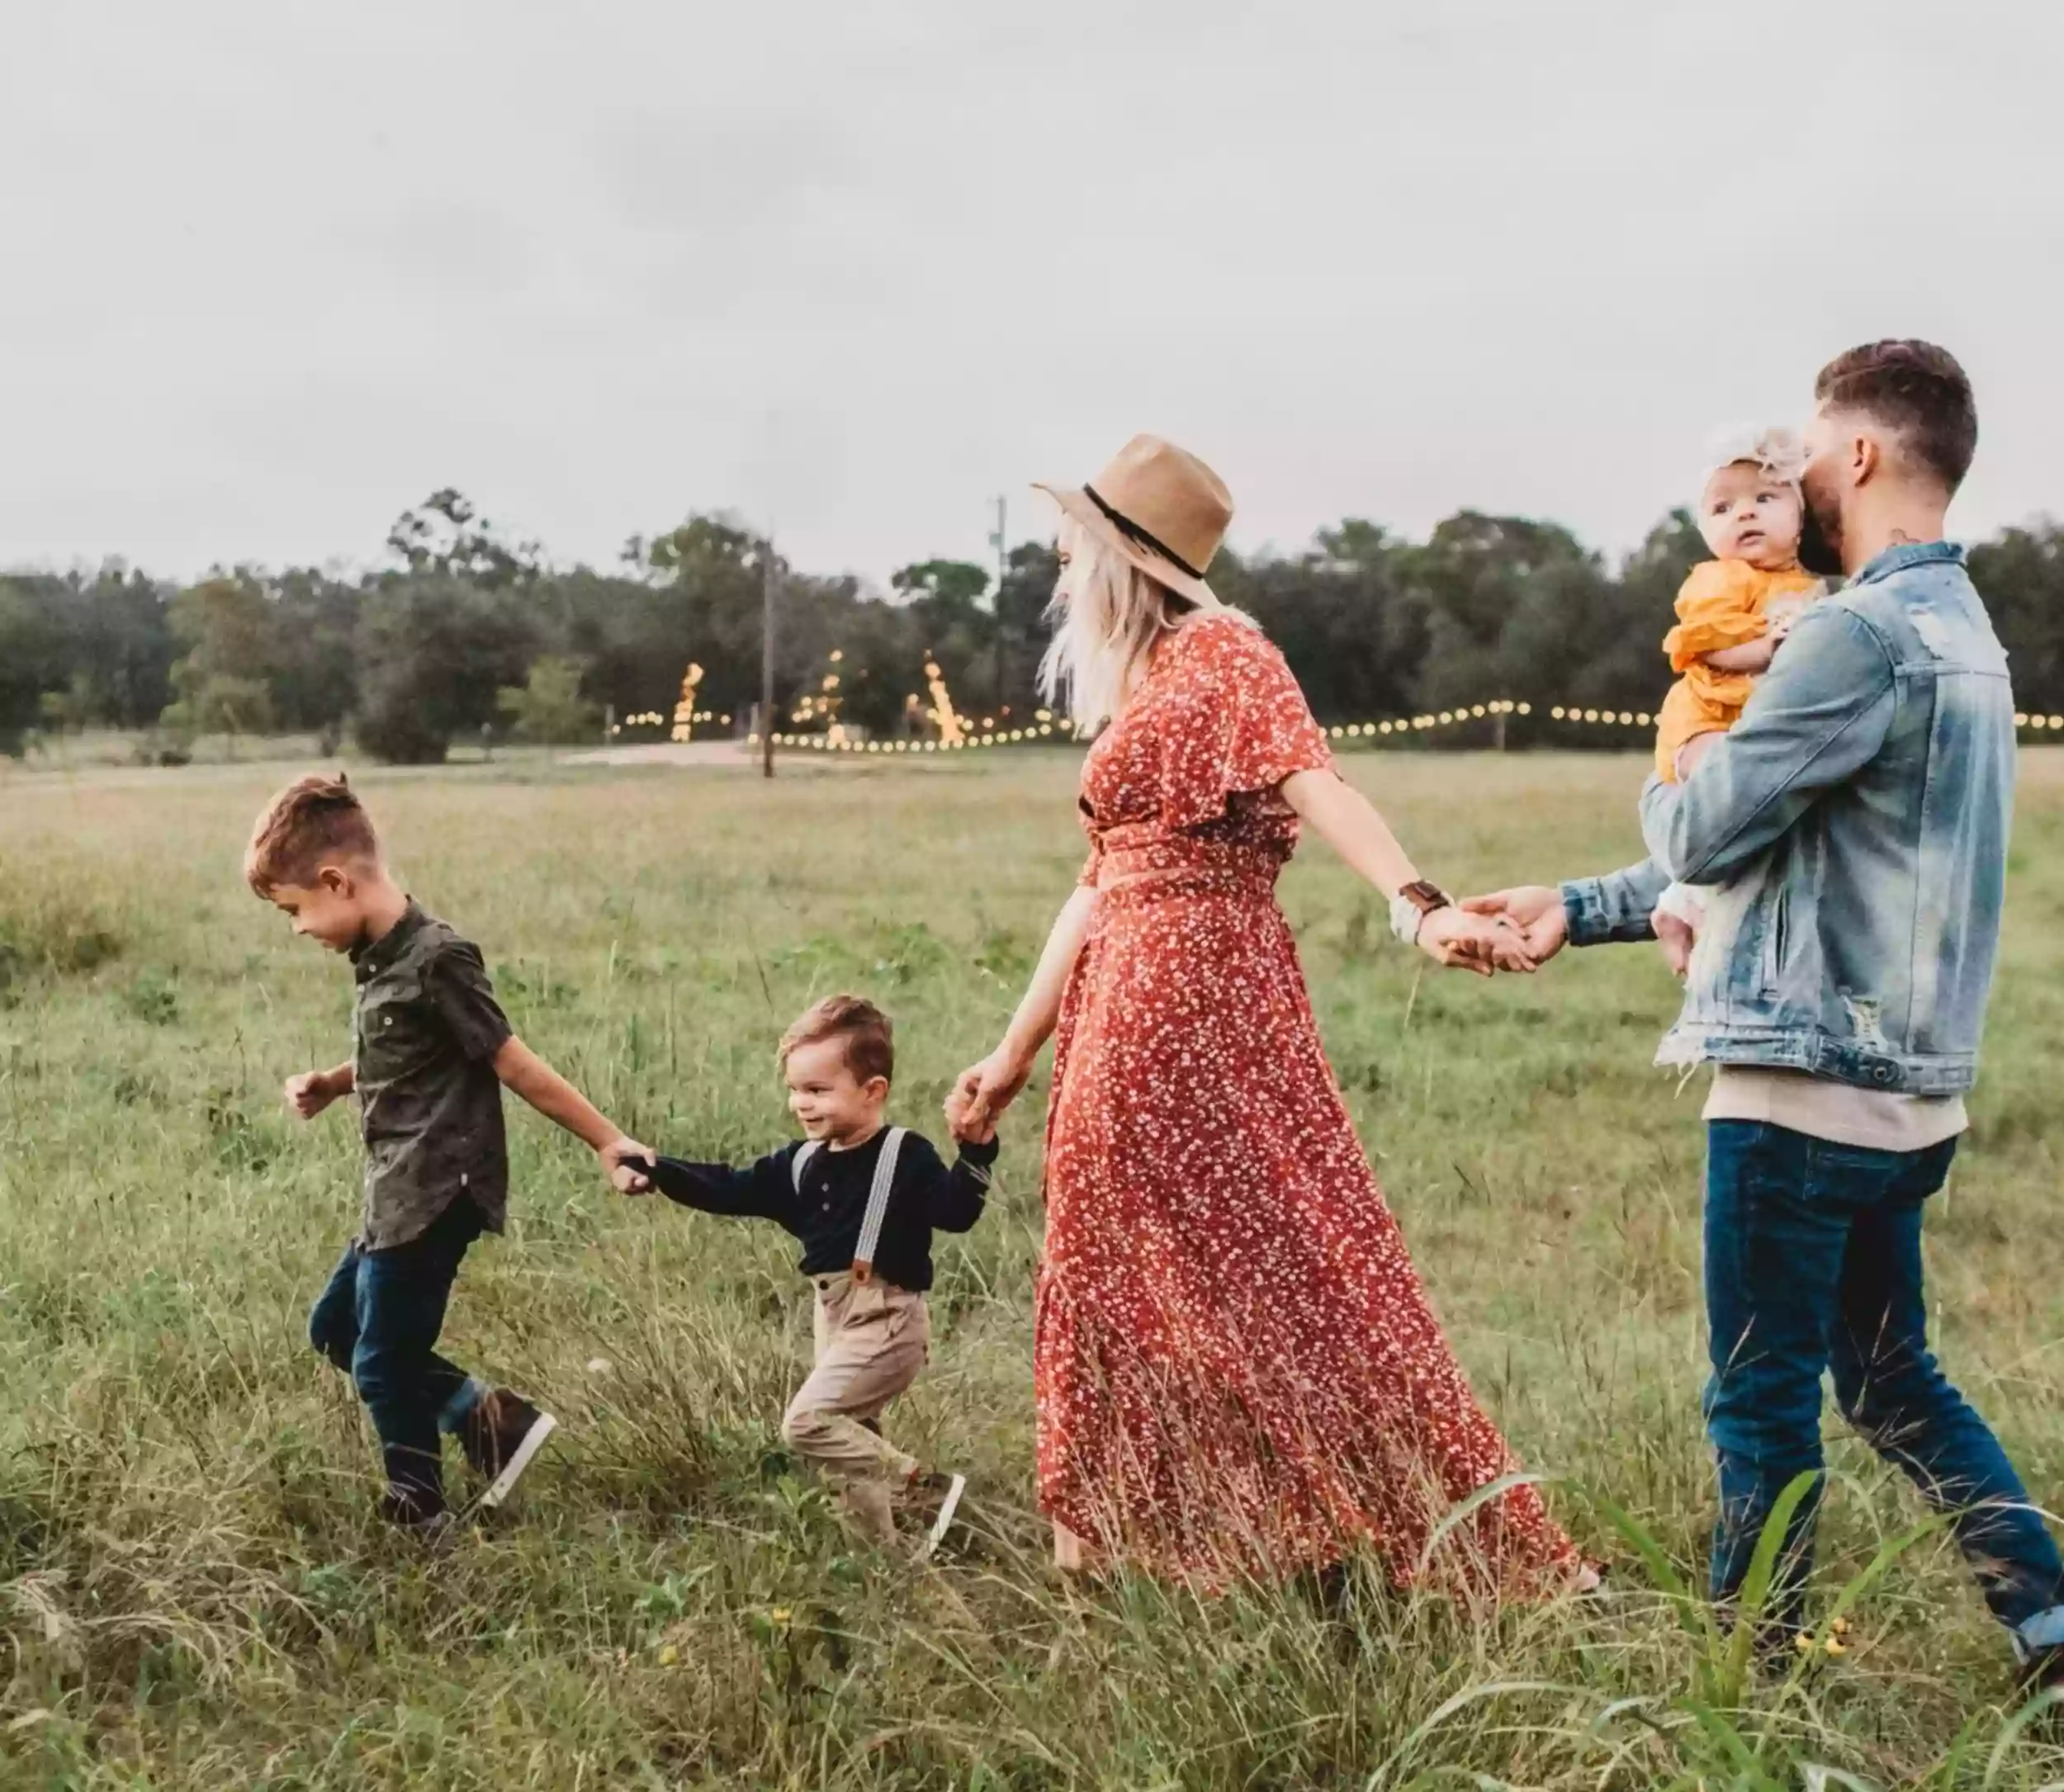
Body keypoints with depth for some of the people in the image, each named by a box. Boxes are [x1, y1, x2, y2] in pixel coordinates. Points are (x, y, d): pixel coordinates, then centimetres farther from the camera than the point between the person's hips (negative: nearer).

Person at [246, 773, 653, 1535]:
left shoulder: (435, 961, -21)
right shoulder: (379, 958, 7)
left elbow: (515, 1065, -16)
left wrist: (606, 1141, -12)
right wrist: (331, 1084, 6)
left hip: (435, 1197, -10)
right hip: (398, 1195, 10)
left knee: (383, 1365, 1)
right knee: (335, 1329, 20)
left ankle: (419, 1522, 20)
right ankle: (490, 1417, 18)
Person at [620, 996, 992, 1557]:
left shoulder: (905, 1157, -12)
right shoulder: (802, 1163, 9)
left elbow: (954, 1211, -22)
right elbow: (731, 1190, 11)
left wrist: (975, 1152, -38)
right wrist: (657, 1173, 1)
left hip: (887, 1320, -8)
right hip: (835, 1318, 8)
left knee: (807, 1422, -17)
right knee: (851, 1436, 13)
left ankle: (925, 1490, -11)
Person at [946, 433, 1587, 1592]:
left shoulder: (1220, 652, -7)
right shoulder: (1133, 688, 18)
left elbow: (1314, 780, -23)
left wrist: (1420, 905, -39)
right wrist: (1017, 1051, 21)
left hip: (1202, 993, -9)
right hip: (1123, 1007, 9)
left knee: (1273, 1259, -6)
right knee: (1127, 1269, 12)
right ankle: (1125, 1539, 23)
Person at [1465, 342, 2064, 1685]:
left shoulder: (1865, 633, -18)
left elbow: (1702, 831, -15)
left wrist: (1667, 780, 9)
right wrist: (1579, 911, 18)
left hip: (1807, 1080, -9)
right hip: (1905, 1084, 9)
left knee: (1766, 1396, 4)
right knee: (1891, 1377, 19)